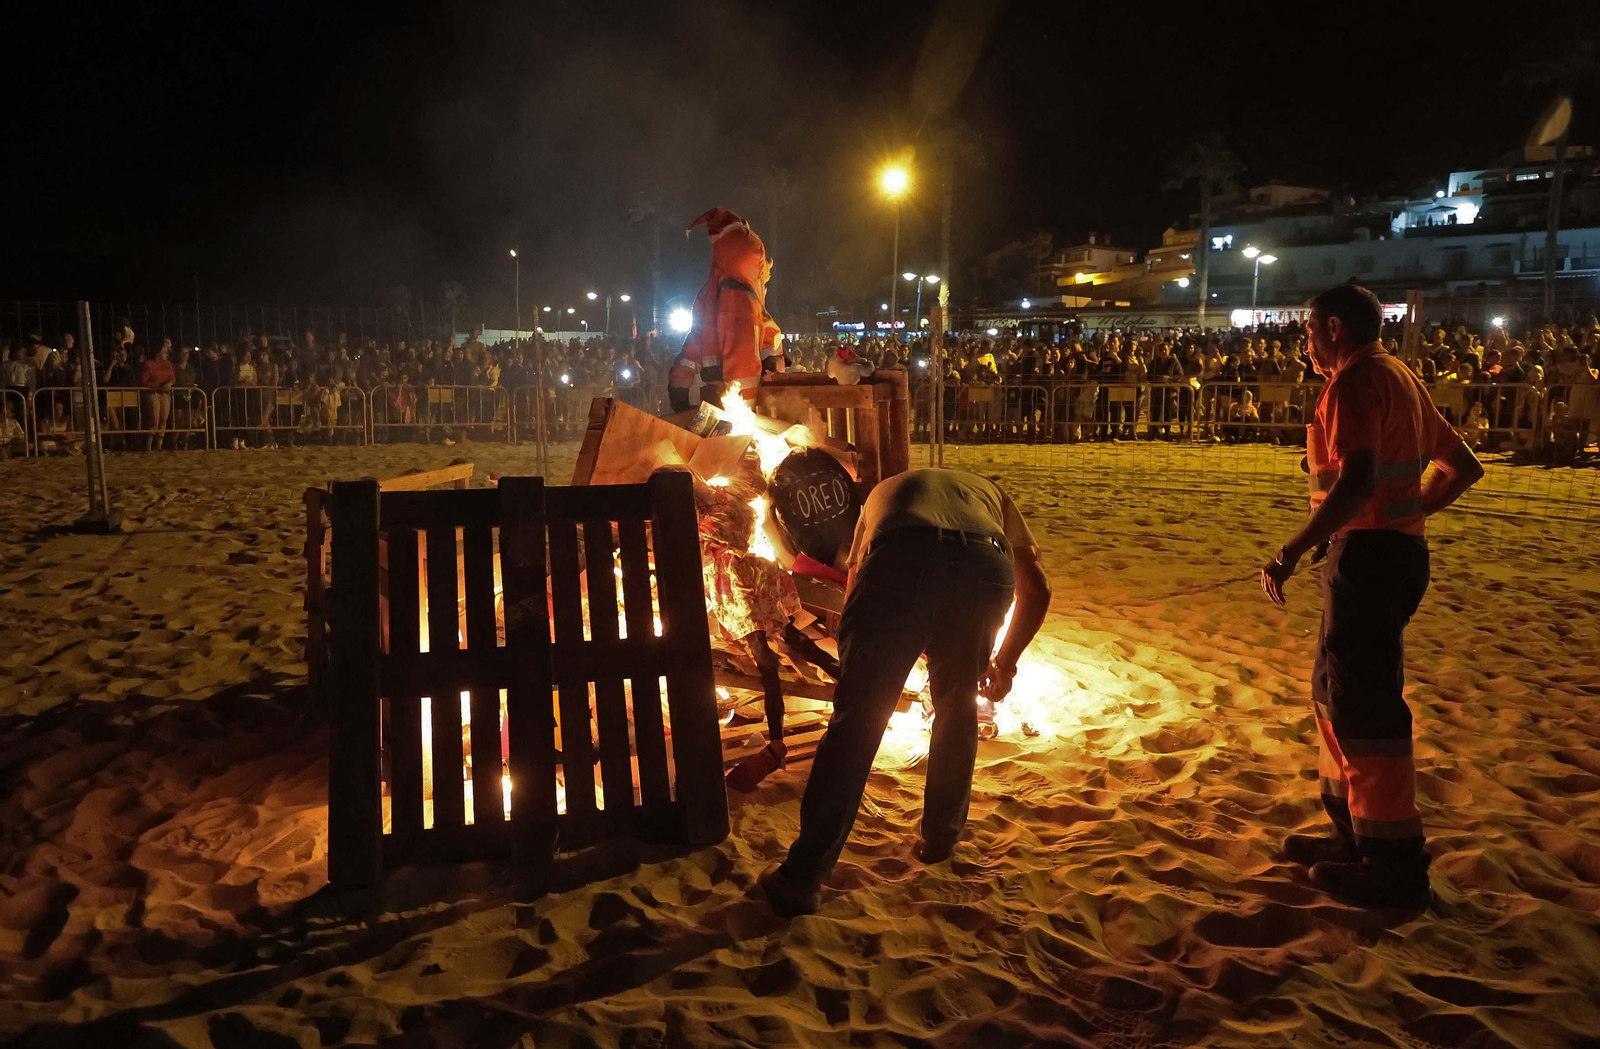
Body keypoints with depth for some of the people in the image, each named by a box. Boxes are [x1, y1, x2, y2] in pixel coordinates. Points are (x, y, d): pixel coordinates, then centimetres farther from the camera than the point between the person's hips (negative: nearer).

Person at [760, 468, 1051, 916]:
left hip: (900, 560, -1)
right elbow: (1036, 589, 34)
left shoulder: (883, 492, 44)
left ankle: (803, 879, 5)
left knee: (855, 719, 4)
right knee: (957, 708, 25)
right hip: (984, 568, 1)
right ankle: (941, 838, 36)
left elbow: (854, 581, 41)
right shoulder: (991, 493, 43)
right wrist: (1005, 661, 46)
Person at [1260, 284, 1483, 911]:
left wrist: (1291, 553, -29)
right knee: (1338, 691, 19)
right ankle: (1355, 833, 29)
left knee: (1362, 704, -4)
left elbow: (1357, 481, -29)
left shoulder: (1356, 380, -13)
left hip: (1368, 554, -10)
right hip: (1396, 549, 10)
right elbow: (1464, 469, 24)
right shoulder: (1399, 378, 18)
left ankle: (1395, 865, 3)